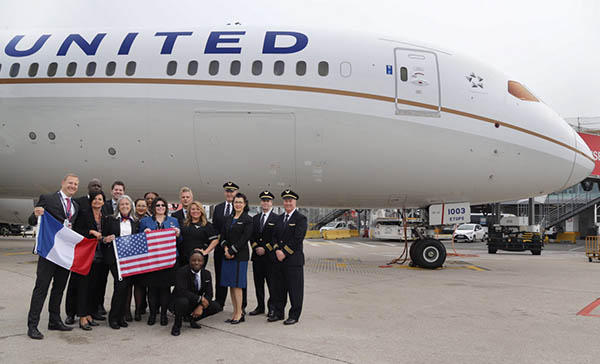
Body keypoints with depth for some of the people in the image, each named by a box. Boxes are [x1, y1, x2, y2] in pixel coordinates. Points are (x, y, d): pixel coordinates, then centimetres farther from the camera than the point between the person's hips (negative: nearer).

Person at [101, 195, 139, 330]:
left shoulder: (135, 223, 16)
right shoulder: (110, 220, 8)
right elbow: (102, 237, 5)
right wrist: (106, 239, -16)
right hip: (114, 257, -3)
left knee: (125, 286, 3)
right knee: (121, 284, -14)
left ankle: (120, 317, 14)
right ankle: (113, 317, -2)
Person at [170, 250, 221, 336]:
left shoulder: (206, 274, -2)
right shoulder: (182, 271, -18)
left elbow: (209, 294, -5)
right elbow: (181, 291, -30)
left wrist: (201, 307, -23)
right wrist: (200, 299, -28)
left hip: (197, 304, 5)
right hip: (180, 301, -5)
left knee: (216, 307, -15)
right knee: (183, 301, -38)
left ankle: (193, 319, 11)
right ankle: (177, 326, -9)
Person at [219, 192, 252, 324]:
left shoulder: (247, 220, -4)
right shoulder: (228, 218, 14)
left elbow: (244, 238, -11)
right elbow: (223, 236, 10)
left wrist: (231, 251, -13)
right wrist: (225, 248, -7)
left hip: (240, 256, -6)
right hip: (227, 255, 6)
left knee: (237, 285, -5)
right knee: (231, 285, 7)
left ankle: (239, 314, 3)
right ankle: (236, 312, 15)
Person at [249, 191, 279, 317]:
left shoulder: (277, 219, -3)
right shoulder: (255, 218, 14)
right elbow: (252, 236, 12)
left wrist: (265, 249, -12)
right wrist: (256, 248, -4)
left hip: (270, 255, -5)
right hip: (256, 255, 5)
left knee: (271, 283, 0)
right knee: (258, 283, 10)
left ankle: (272, 308, 9)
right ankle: (260, 307, 20)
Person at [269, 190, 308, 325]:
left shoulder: (301, 219, -6)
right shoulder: (280, 218, 15)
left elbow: (297, 239, -14)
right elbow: (275, 236, 10)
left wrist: (284, 253, -15)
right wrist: (277, 250, -7)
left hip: (293, 260, -6)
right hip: (279, 259, 6)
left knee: (294, 289, 2)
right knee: (279, 288, 13)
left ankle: (294, 315, 12)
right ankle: (278, 313, 24)